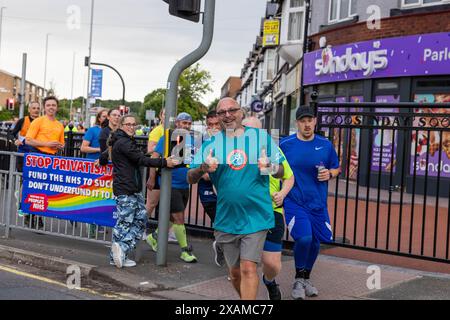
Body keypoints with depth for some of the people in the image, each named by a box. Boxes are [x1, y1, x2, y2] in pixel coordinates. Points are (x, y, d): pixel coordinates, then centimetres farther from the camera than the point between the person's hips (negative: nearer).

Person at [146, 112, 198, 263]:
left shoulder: (192, 140, 9)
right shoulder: (168, 138, -9)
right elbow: (155, 157, -10)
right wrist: (152, 178, -14)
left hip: (185, 185, 7)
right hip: (171, 184, -7)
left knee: (174, 217, 17)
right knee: (179, 217, -5)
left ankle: (154, 237, 36)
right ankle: (185, 250, 5)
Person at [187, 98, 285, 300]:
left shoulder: (262, 137, 1)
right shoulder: (211, 144, 4)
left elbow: (281, 171, 5)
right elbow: (191, 178, 1)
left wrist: (270, 167, -18)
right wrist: (203, 168, -21)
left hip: (256, 217, -3)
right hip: (226, 219, 3)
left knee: (248, 268, -13)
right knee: (235, 272, 13)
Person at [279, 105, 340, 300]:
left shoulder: (325, 145, 4)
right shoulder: (285, 145, -3)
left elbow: (336, 168, 16)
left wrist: (329, 174, -6)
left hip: (318, 203, 3)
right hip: (294, 202, -3)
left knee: (315, 242, 9)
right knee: (304, 238, -21)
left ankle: (306, 279, 34)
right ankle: (298, 280, 4)